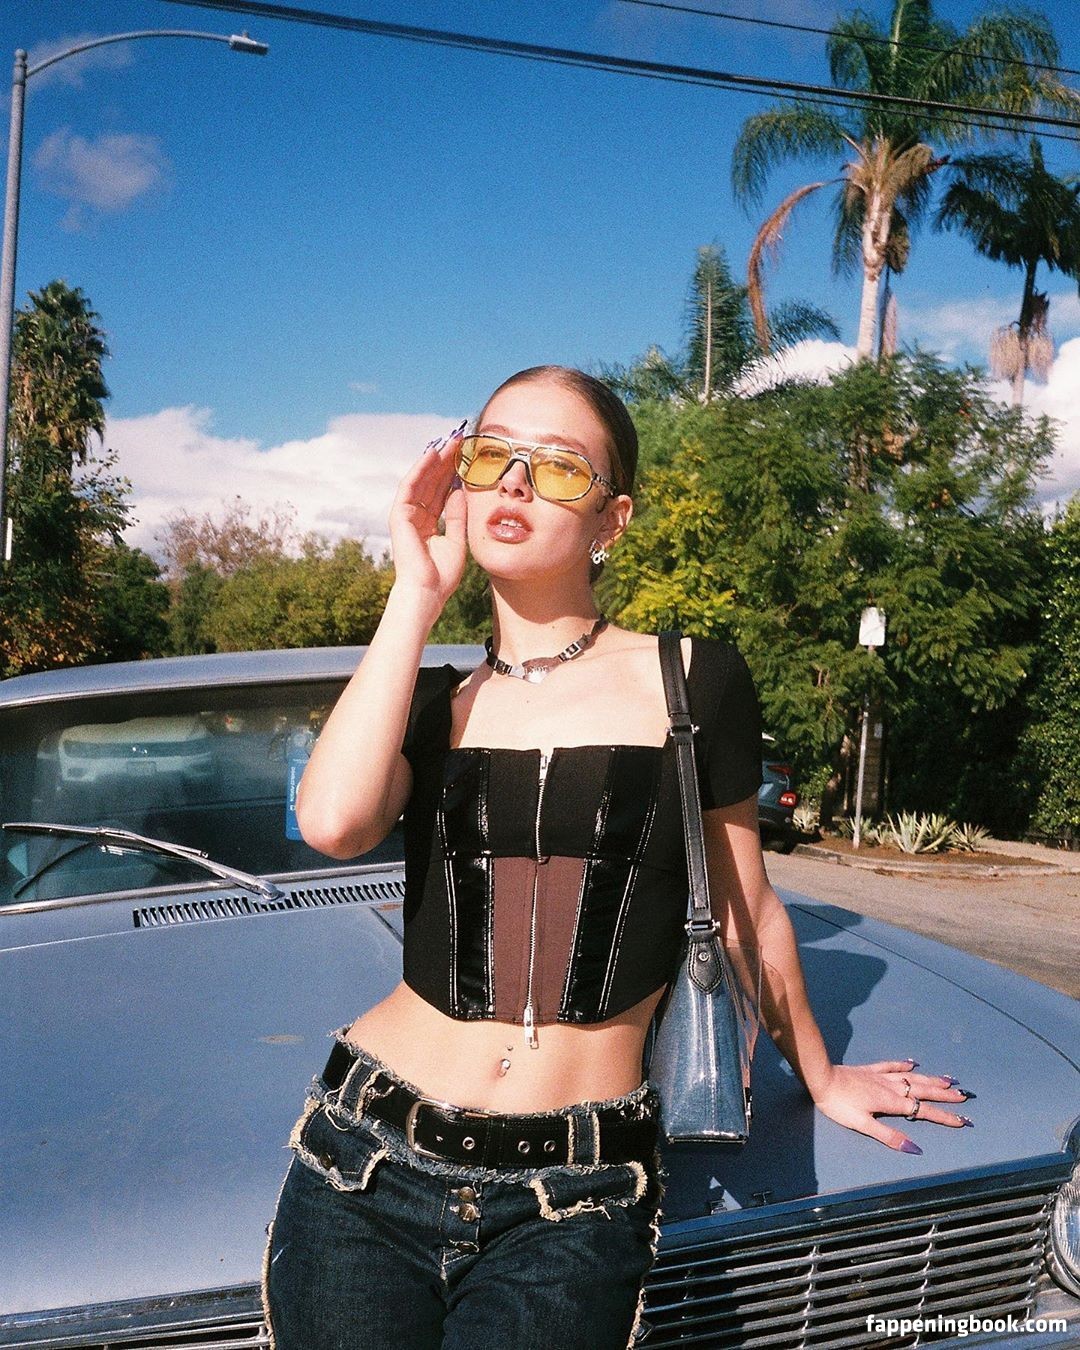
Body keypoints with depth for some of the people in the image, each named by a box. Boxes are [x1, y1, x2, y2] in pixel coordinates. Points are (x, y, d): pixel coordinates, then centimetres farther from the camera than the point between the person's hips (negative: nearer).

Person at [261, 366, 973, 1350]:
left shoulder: (694, 684, 0)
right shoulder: (425, 704, 7)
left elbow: (748, 916, 12)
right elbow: (334, 823, -16)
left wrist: (821, 1078, 24)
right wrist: (418, 594, -9)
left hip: (575, 1206, -2)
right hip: (369, 1168, 2)